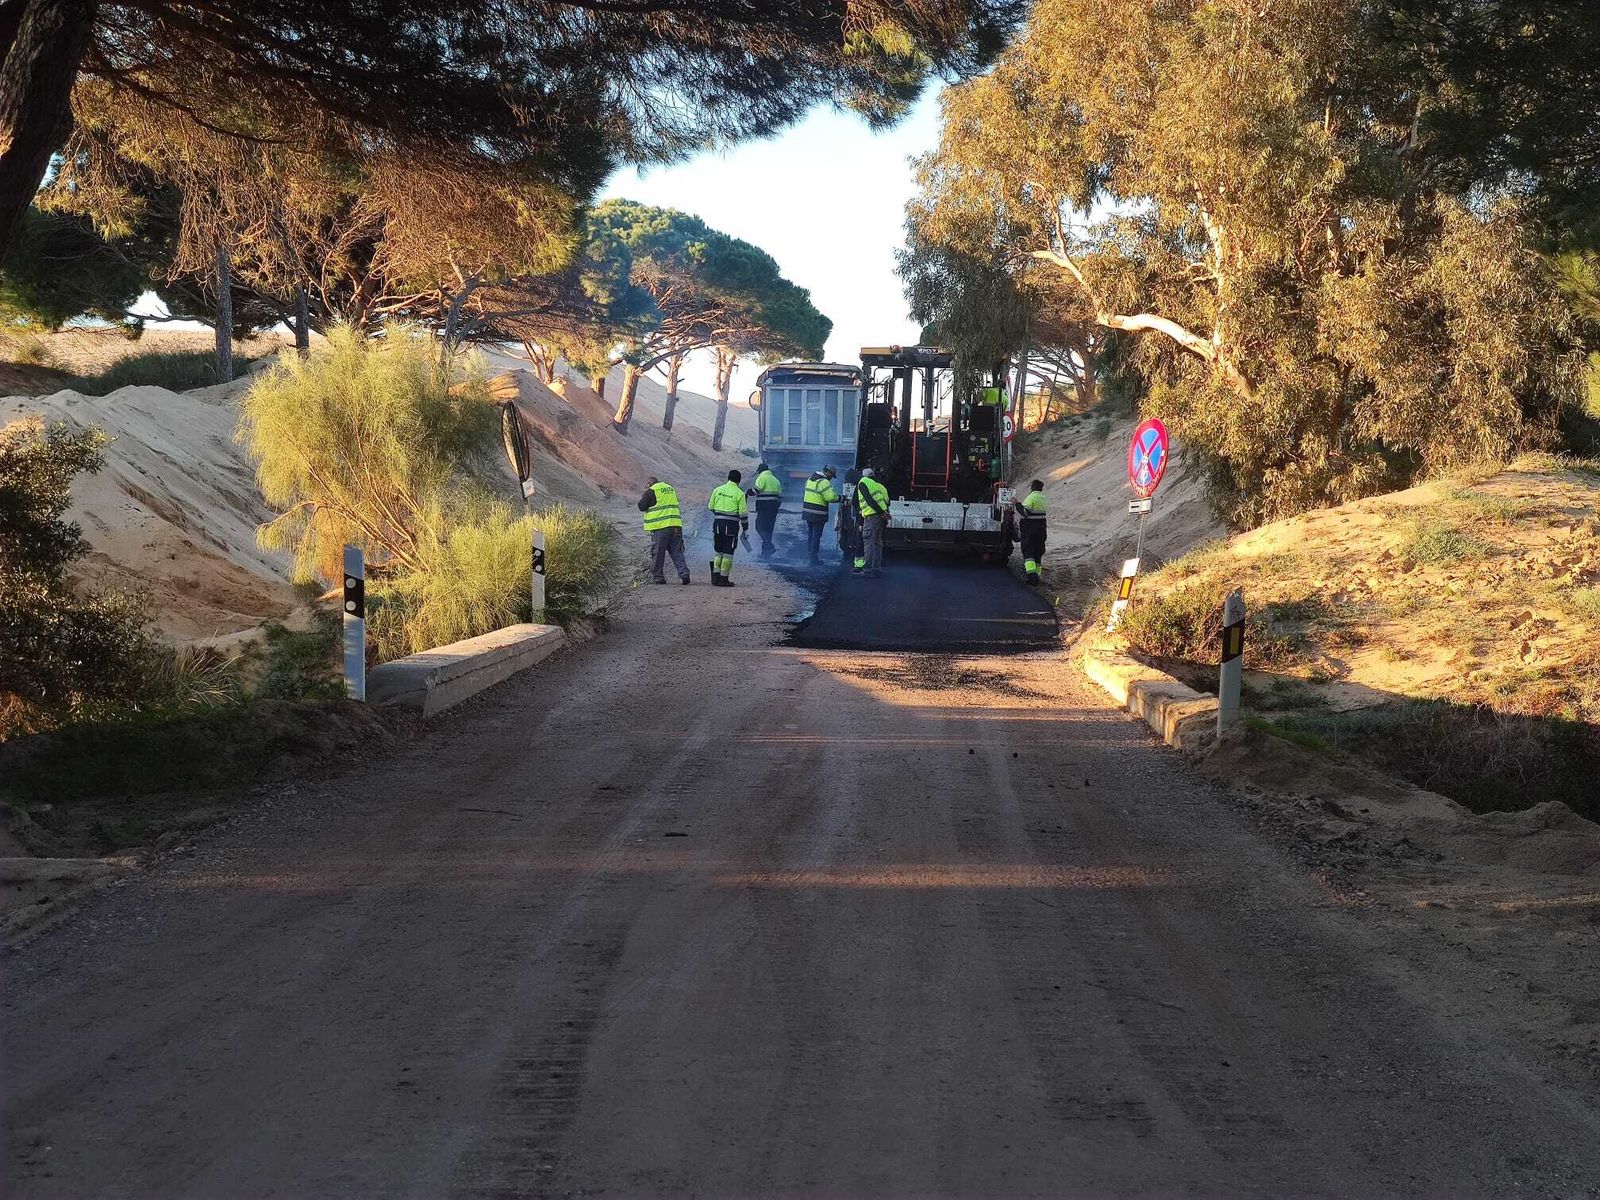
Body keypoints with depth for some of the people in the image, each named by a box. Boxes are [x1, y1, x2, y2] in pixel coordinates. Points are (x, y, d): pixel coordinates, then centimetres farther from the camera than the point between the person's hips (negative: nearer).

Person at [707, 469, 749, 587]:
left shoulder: (718, 490, 5)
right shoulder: (739, 493, -6)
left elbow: (710, 507, 10)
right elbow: (743, 513, -6)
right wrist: (745, 529, 2)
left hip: (718, 524, 4)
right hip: (731, 525, -4)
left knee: (718, 552, 15)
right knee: (728, 553, 3)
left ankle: (715, 577, 10)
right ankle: (723, 579, 3)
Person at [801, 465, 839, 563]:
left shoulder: (809, 479, 10)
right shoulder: (824, 482, -17)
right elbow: (831, 496, -24)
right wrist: (839, 497, -5)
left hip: (807, 511, 8)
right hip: (818, 514, -8)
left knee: (810, 534, 18)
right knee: (816, 536, -1)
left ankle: (809, 554, 24)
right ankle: (814, 557, 2)